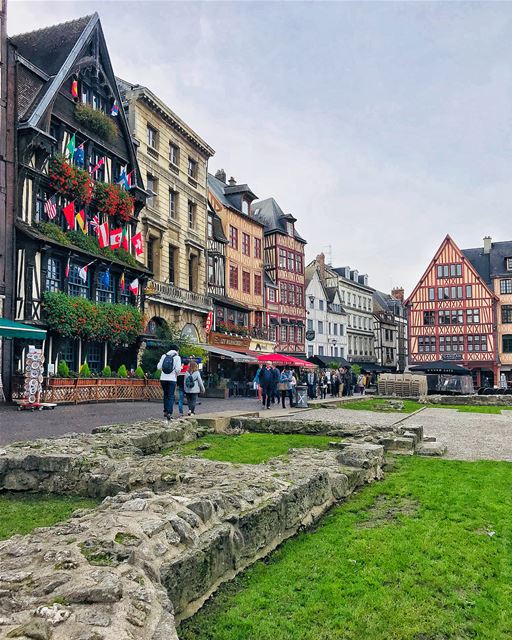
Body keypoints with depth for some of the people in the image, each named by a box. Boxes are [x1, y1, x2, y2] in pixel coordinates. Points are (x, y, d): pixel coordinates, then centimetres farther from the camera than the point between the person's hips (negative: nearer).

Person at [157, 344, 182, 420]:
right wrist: (176, 374, 10)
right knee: (171, 396, 1)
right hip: (172, 379, -3)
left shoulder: (164, 356, 7)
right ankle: (169, 413, -10)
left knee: (165, 395, 19)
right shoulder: (177, 357, -2)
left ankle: (165, 411, 24)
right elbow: (178, 369, -10)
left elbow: (158, 367, 3)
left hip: (163, 378, 3)